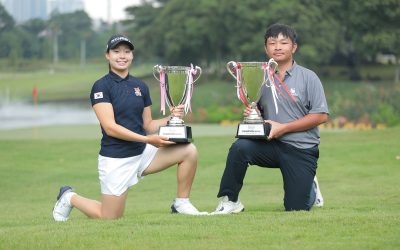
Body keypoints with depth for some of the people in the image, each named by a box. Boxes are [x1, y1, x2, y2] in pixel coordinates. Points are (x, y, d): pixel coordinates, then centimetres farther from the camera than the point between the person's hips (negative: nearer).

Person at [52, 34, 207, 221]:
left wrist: (170, 118, -7)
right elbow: (110, 127, -18)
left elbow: (147, 126, 13)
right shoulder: (101, 86, -10)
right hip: (116, 159, -6)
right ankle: (70, 198, 24)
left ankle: (181, 204, 3)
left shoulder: (140, 86, 10)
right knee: (110, 219, -3)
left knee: (189, 151, -10)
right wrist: (148, 140, -24)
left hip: (142, 153, 6)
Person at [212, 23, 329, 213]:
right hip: (271, 145, 2)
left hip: (302, 149, -2)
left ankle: (311, 190, 33)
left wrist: (283, 128, -15)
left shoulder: (307, 77, -4)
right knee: (240, 147, -29)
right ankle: (229, 201, -17)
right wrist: (251, 114, -8)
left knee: (296, 209, -3)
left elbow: (321, 116, -9)